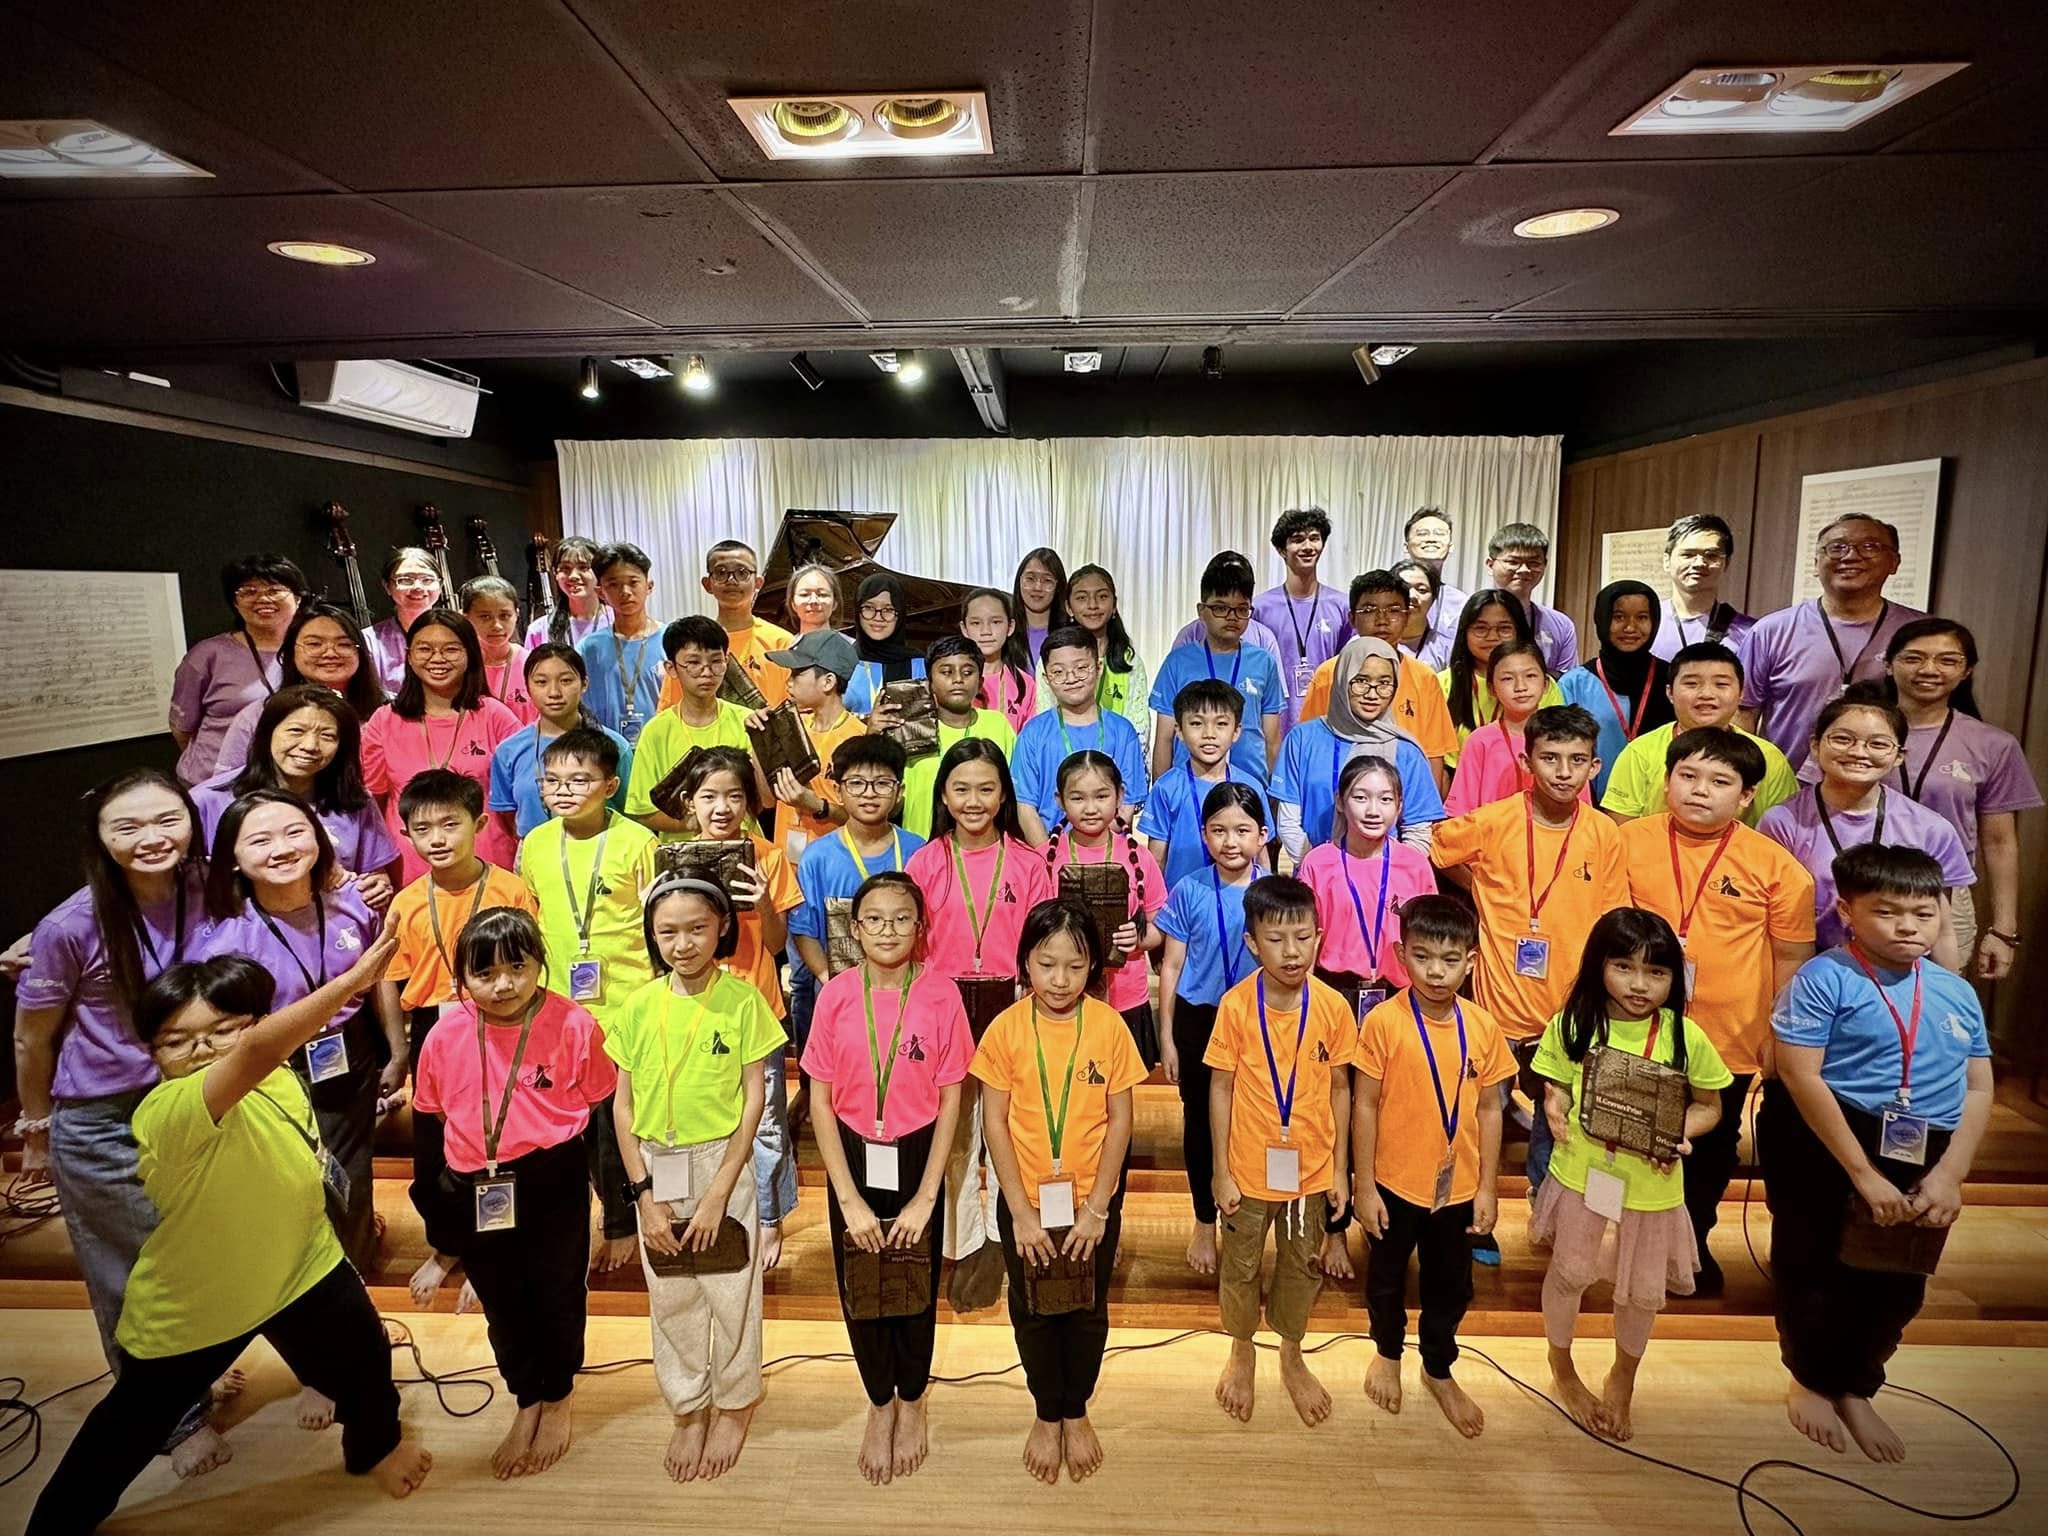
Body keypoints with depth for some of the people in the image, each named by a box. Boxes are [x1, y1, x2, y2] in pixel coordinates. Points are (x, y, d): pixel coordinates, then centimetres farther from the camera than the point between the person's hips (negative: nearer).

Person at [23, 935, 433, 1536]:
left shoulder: (278, 1082, -14)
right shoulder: (169, 1112, -36)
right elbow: (259, 1049, -57)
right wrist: (359, 975, -60)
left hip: (302, 1267, 5)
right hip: (188, 1303, -5)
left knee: (364, 1364, 19)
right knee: (131, 1427, 17)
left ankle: (375, 1443, 50)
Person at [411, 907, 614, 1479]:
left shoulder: (573, 1025, -16)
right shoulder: (446, 1035, -8)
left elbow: (604, 1113, -7)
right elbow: (427, 1120, 5)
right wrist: (440, 1205, 10)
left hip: (553, 1184, -3)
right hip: (473, 1191, 3)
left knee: (557, 1294, 15)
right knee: (502, 1304, 20)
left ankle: (558, 1400, 43)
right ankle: (527, 1403, 46)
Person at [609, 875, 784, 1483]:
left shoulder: (743, 1000, -11)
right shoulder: (639, 1007, -5)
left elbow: (754, 1097, -9)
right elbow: (622, 1106, 0)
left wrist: (718, 1193, -11)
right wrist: (644, 1195, -5)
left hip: (724, 1163, -2)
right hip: (656, 1169, 2)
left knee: (731, 1293, 10)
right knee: (671, 1299, 15)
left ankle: (734, 1404, 35)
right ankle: (688, 1409, 38)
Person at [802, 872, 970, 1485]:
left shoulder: (941, 996, -13)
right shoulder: (836, 995, -10)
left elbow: (949, 1101, -8)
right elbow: (820, 1100, -6)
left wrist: (925, 1198, -9)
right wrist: (848, 1198, -9)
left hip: (917, 1156, -1)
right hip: (852, 1156, 1)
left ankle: (911, 1403, 42)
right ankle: (879, 1405, 40)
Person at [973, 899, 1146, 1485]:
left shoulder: (1109, 1026, -13)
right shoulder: (1005, 1029, -14)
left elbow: (1119, 1120, -8)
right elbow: (995, 1123, -9)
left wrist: (1096, 1208, -10)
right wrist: (1021, 1212, -11)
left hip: (1093, 1201, 0)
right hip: (1025, 1201, 0)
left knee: (1088, 1311, 16)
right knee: (1033, 1311, 16)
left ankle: (1076, 1412, 40)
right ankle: (1046, 1414, 39)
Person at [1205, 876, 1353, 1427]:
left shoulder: (1333, 1007, -13)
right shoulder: (1236, 1005, -18)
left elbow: (1339, 1089, -2)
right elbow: (1220, 1089, -10)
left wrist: (1341, 1170, 1)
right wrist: (1220, 1170, -7)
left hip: (1312, 1168, 2)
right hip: (1249, 1169, -1)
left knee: (1304, 1267, 20)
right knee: (1239, 1267, 18)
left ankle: (1292, 1356, 46)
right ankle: (1242, 1352, 45)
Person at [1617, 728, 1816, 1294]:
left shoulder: (1776, 866, -9)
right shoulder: (1631, 840, -7)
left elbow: (1791, 958, -2)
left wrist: (1779, 1036, 0)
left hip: (1729, 1040, 0)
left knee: (1711, 1151, 19)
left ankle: (1694, 1241, 44)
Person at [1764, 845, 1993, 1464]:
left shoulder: (1958, 993, 4)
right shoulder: (1824, 979, -15)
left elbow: (1978, 1090, 5)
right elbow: (1801, 1076, -19)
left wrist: (1949, 1176, -8)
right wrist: (1864, 1175, -18)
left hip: (1922, 1158, 5)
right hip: (1823, 1143, -5)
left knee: (1897, 1286, 15)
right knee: (1816, 1271, 9)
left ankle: (1855, 1389, 40)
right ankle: (1808, 1380, 36)